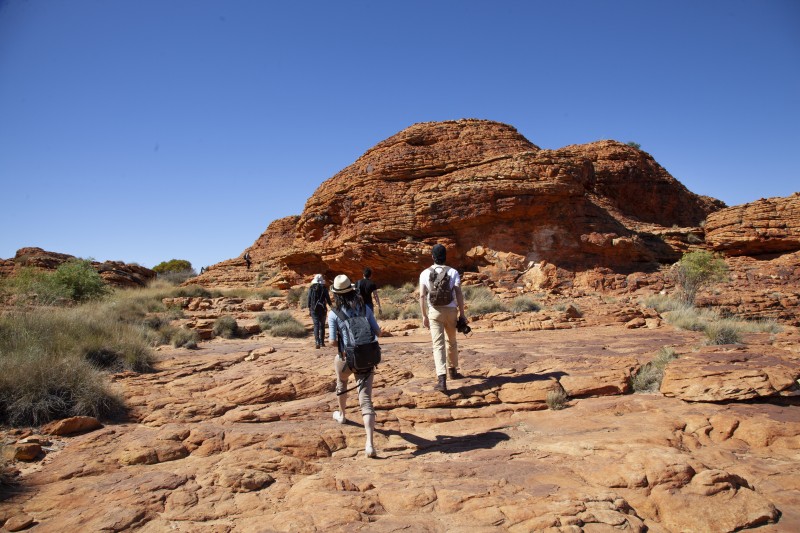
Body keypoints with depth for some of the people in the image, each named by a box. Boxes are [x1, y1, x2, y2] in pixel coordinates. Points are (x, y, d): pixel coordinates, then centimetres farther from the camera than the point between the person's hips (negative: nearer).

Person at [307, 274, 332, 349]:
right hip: (322, 309, 0)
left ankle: (317, 341, -18)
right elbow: (328, 298, -4)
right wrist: (331, 305, 10)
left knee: (316, 325, -1)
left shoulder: (311, 288, 0)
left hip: (314, 309, 0)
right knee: (322, 325, 12)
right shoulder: (324, 288, -5)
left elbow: (309, 299, 3)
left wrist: (309, 309, 10)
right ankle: (322, 342, 15)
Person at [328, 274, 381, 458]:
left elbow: (333, 341, -8)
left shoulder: (334, 314, -5)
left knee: (341, 383, 34)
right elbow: (378, 332, 4)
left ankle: (341, 414, 57)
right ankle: (370, 443, -17)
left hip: (345, 358, -1)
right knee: (366, 400, -3)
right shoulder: (365, 308, 3)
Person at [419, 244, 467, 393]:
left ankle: (442, 379, -16)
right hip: (450, 310, 1)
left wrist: (424, 315, 5)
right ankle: (452, 370, 37)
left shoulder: (425, 273, 0)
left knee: (438, 344, -3)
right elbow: (459, 294, -5)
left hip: (434, 311, -1)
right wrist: (462, 313, 2)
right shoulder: (453, 272, -1)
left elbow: (422, 296, -2)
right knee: (451, 342, 20)